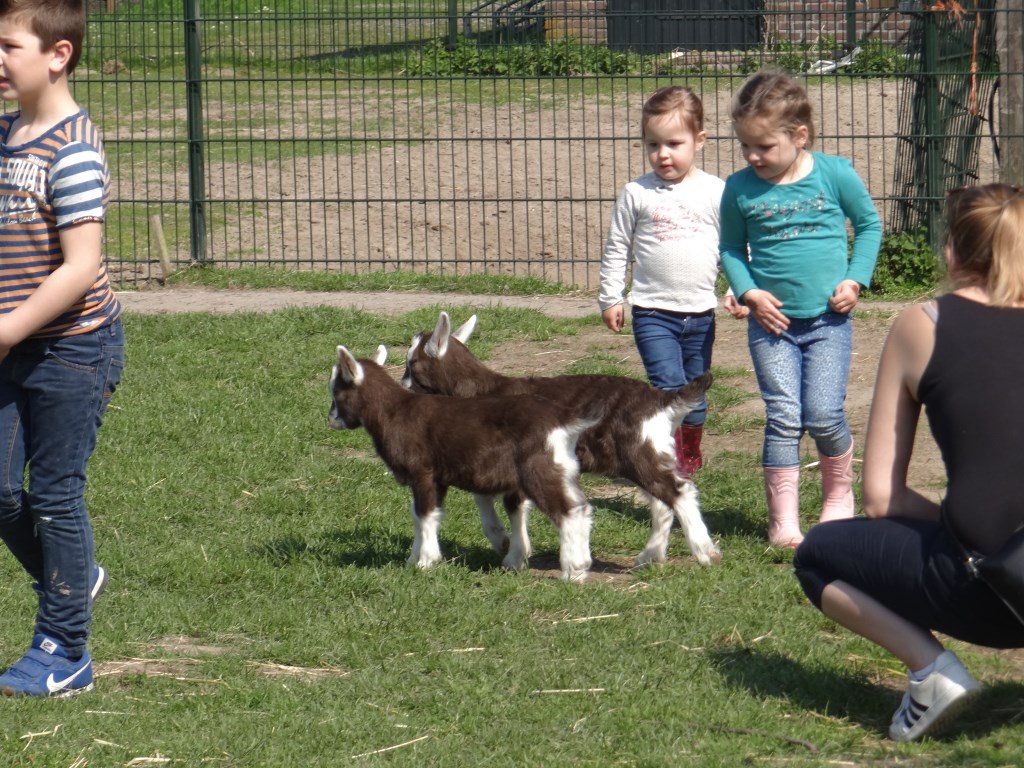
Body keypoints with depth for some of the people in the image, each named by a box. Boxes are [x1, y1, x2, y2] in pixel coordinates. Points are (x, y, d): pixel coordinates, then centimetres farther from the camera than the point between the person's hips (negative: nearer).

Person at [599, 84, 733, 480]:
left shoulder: (716, 192, 0)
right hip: (652, 311, -2)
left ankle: (690, 455, 34)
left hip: (700, 312, 2)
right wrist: (610, 298, 5)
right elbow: (617, 249, 6)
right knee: (670, 388, -16)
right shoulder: (637, 194, -1)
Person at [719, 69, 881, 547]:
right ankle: (783, 519, 0)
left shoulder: (835, 176, -5)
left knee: (823, 415, -7)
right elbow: (731, 248, 10)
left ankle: (839, 495, 19)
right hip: (771, 322, 1)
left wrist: (856, 279, -3)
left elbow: (869, 224, 9)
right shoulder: (740, 190, -2)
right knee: (783, 418, -6)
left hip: (828, 320, -1)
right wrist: (748, 292, -7)